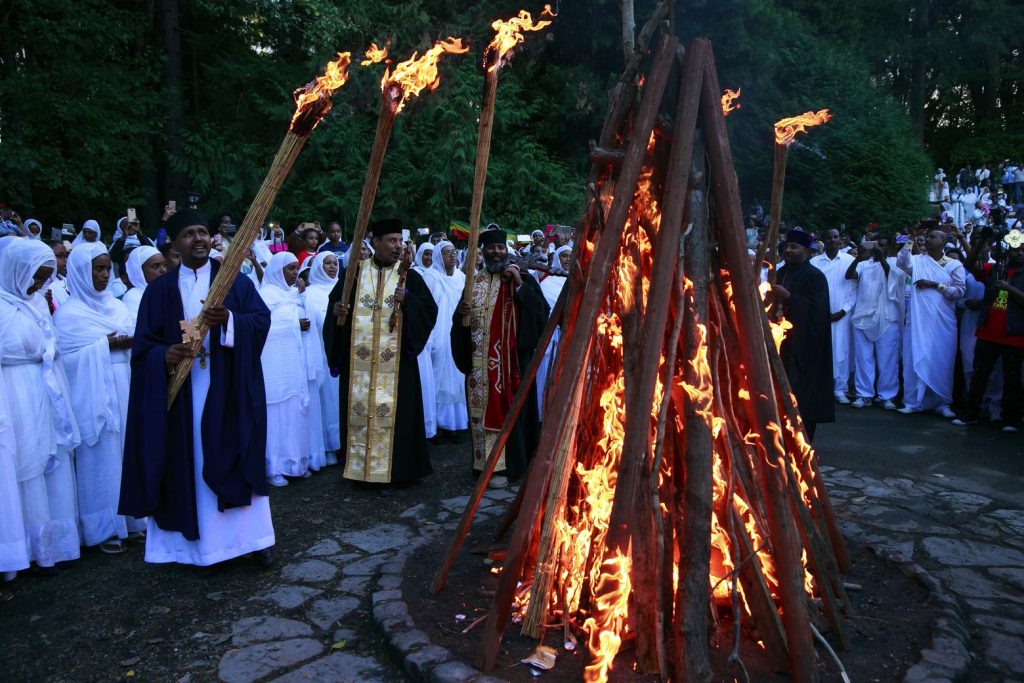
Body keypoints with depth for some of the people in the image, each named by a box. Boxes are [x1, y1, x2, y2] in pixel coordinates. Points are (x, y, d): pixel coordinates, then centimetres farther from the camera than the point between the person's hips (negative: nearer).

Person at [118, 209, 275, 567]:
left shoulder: (235, 281, 6)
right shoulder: (159, 289, 8)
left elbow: (262, 319, -5)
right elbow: (143, 344, 3)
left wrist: (228, 319, -23)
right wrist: (165, 355, -18)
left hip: (226, 390, -1)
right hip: (181, 392, 1)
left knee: (234, 459, 3)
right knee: (188, 464, 5)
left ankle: (251, 536, 12)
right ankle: (194, 540, 16)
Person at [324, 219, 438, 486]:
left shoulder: (410, 276, 4)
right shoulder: (354, 272, 6)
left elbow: (430, 310, -2)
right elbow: (334, 303, 9)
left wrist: (407, 299, -18)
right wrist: (337, 309, -13)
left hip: (396, 363, -1)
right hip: (358, 361, 1)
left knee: (394, 412, 1)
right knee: (360, 412, 6)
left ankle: (393, 469, 12)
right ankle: (360, 466, 20)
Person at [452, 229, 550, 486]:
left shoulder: (522, 279, 1)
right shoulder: (474, 281, 12)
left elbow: (541, 311, -11)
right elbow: (459, 321, 14)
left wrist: (520, 284, -18)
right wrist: (462, 312, -9)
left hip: (510, 359, -4)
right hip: (480, 360, 4)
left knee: (507, 409, -2)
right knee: (482, 409, 8)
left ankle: (505, 465, 6)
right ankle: (484, 461, 19)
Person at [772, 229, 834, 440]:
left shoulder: (815, 277, -6)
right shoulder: (781, 273, 13)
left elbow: (816, 309, -17)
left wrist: (788, 296, -23)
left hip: (803, 345, -6)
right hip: (780, 342, 6)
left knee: (801, 397, -4)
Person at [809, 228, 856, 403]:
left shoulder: (849, 260, 1)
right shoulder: (814, 262, 2)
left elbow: (854, 288, 1)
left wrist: (843, 311, -6)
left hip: (841, 314, 0)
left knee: (841, 352, 2)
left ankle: (840, 389, 9)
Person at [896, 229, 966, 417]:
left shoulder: (954, 265, 5)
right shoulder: (917, 260, 6)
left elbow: (959, 290, -4)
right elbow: (902, 263, -14)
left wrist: (934, 285, -12)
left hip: (943, 322, 0)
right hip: (918, 320, 0)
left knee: (942, 361, 4)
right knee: (915, 359, 2)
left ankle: (943, 403, 14)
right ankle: (913, 402, 9)